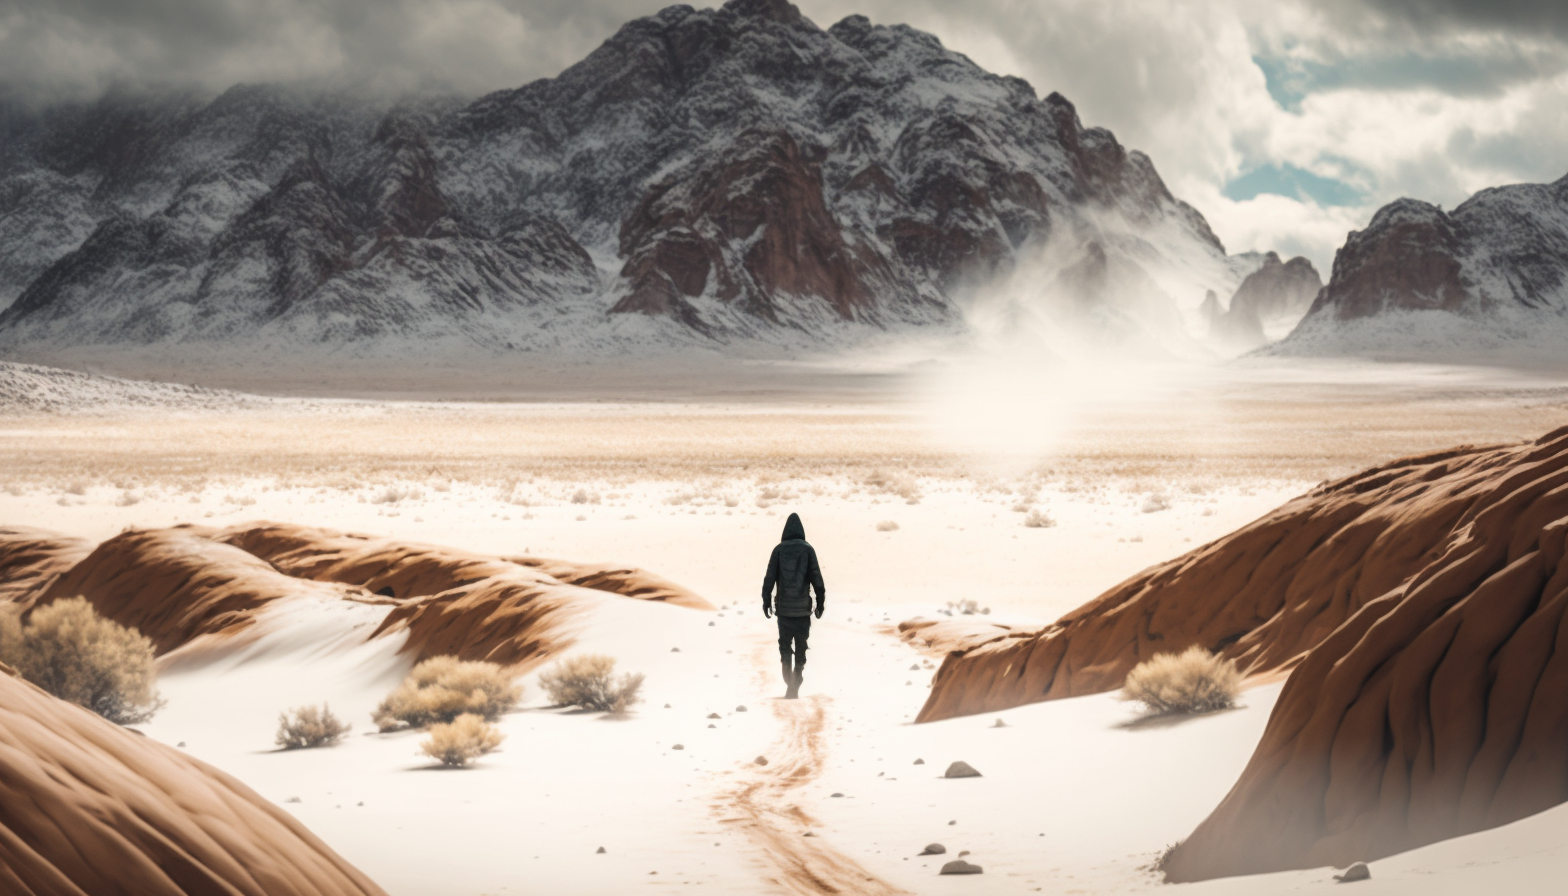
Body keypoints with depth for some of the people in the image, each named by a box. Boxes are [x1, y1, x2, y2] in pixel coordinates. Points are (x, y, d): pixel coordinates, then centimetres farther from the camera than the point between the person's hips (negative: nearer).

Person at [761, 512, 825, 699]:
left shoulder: (779, 550, -3)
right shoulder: (808, 549, -3)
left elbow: (769, 577, -3)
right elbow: (817, 578, -3)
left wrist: (766, 601, 5)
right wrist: (820, 602, 5)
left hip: (783, 608, 0)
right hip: (803, 608, 0)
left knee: (785, 646, 8)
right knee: (801, 647, 9)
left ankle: (789, 683, -5)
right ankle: (796, 685, 5)